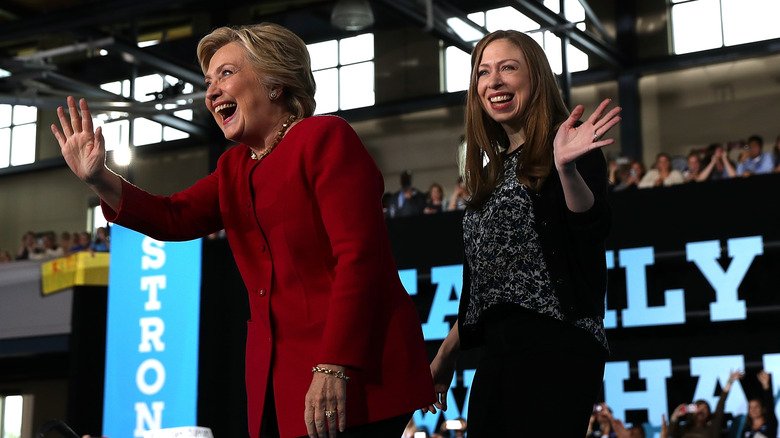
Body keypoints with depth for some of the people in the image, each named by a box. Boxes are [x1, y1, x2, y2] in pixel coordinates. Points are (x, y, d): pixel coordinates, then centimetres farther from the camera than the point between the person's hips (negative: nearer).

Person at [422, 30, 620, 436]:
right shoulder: (492, 172, 20)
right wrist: (445, 356, 22)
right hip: (498, 352, 7)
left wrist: (567, 170, -34)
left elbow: (594, 232, -17)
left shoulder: (565, 149, 0)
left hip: (555, 345, -7)